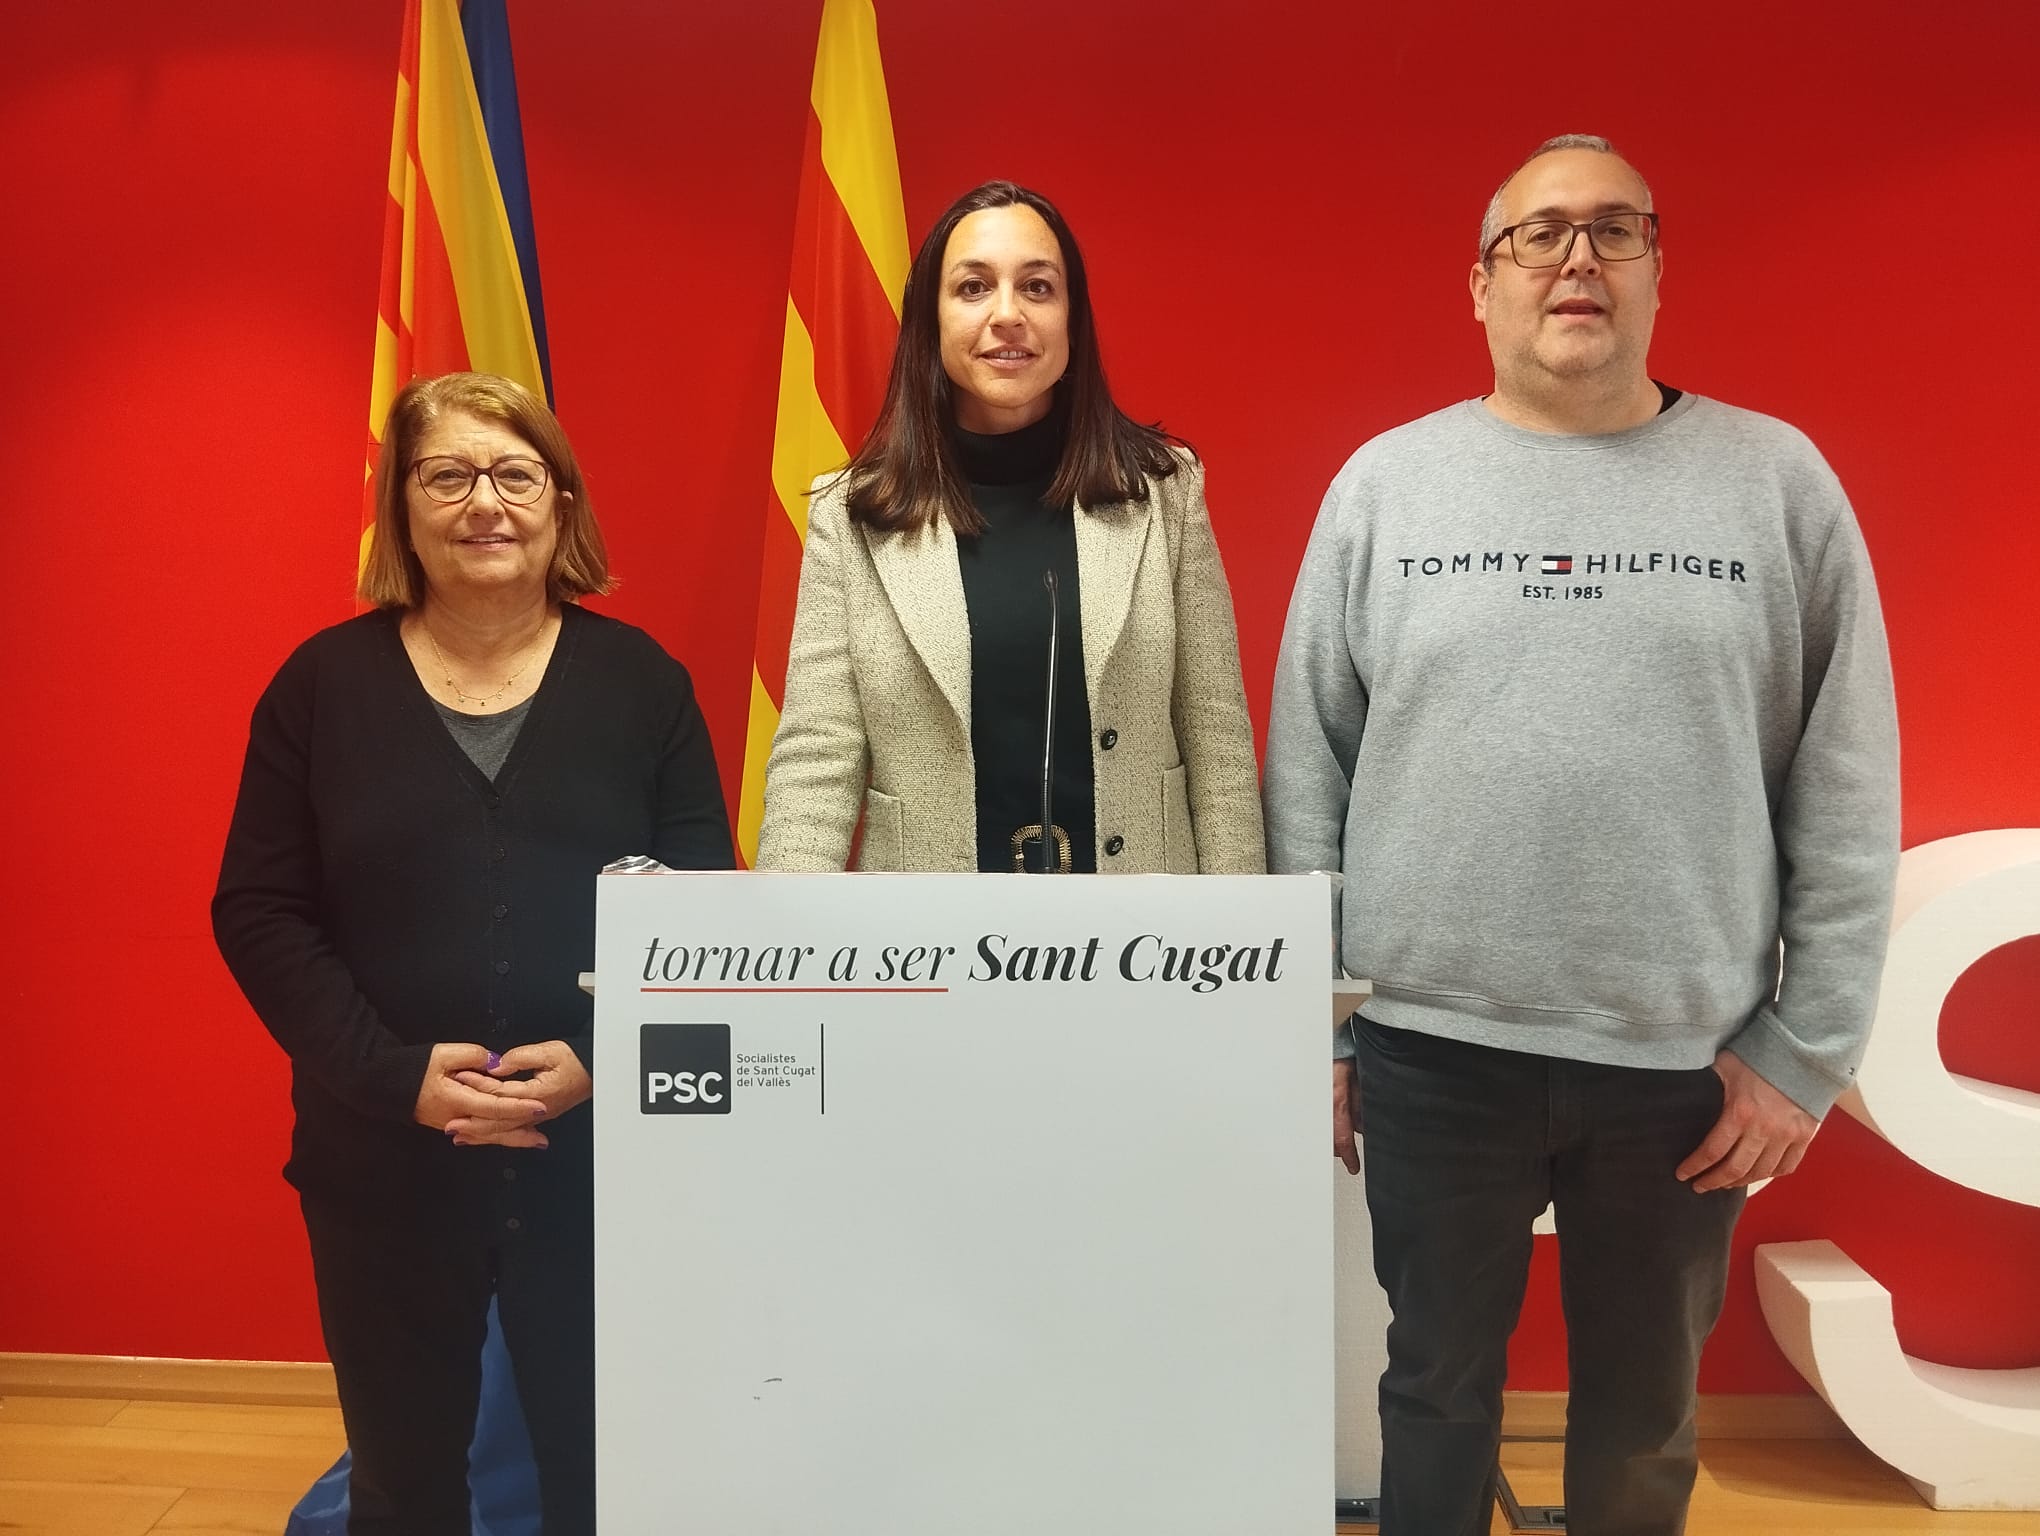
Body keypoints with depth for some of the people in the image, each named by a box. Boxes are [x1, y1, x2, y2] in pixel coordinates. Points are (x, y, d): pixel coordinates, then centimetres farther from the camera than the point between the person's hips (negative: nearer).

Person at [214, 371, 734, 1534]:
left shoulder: (640, 678, 2)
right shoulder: (325, 683, 2)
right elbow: (259, 913, 0)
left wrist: (602, 1062, -15)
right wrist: (398, 1076, -14)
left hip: (601, 1157, 0)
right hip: (383, 1166, 1)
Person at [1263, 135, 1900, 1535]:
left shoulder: (1778, 482, 1)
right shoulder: (1386, 483, 2)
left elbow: (1847, 800, 0)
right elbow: (1307, 767, 2)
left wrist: (1805, 1051, -3)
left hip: (1690, 1065, 0)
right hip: (1431, 1047, 0)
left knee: (1646, 1419, 17)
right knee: (1438, 1389, 16)